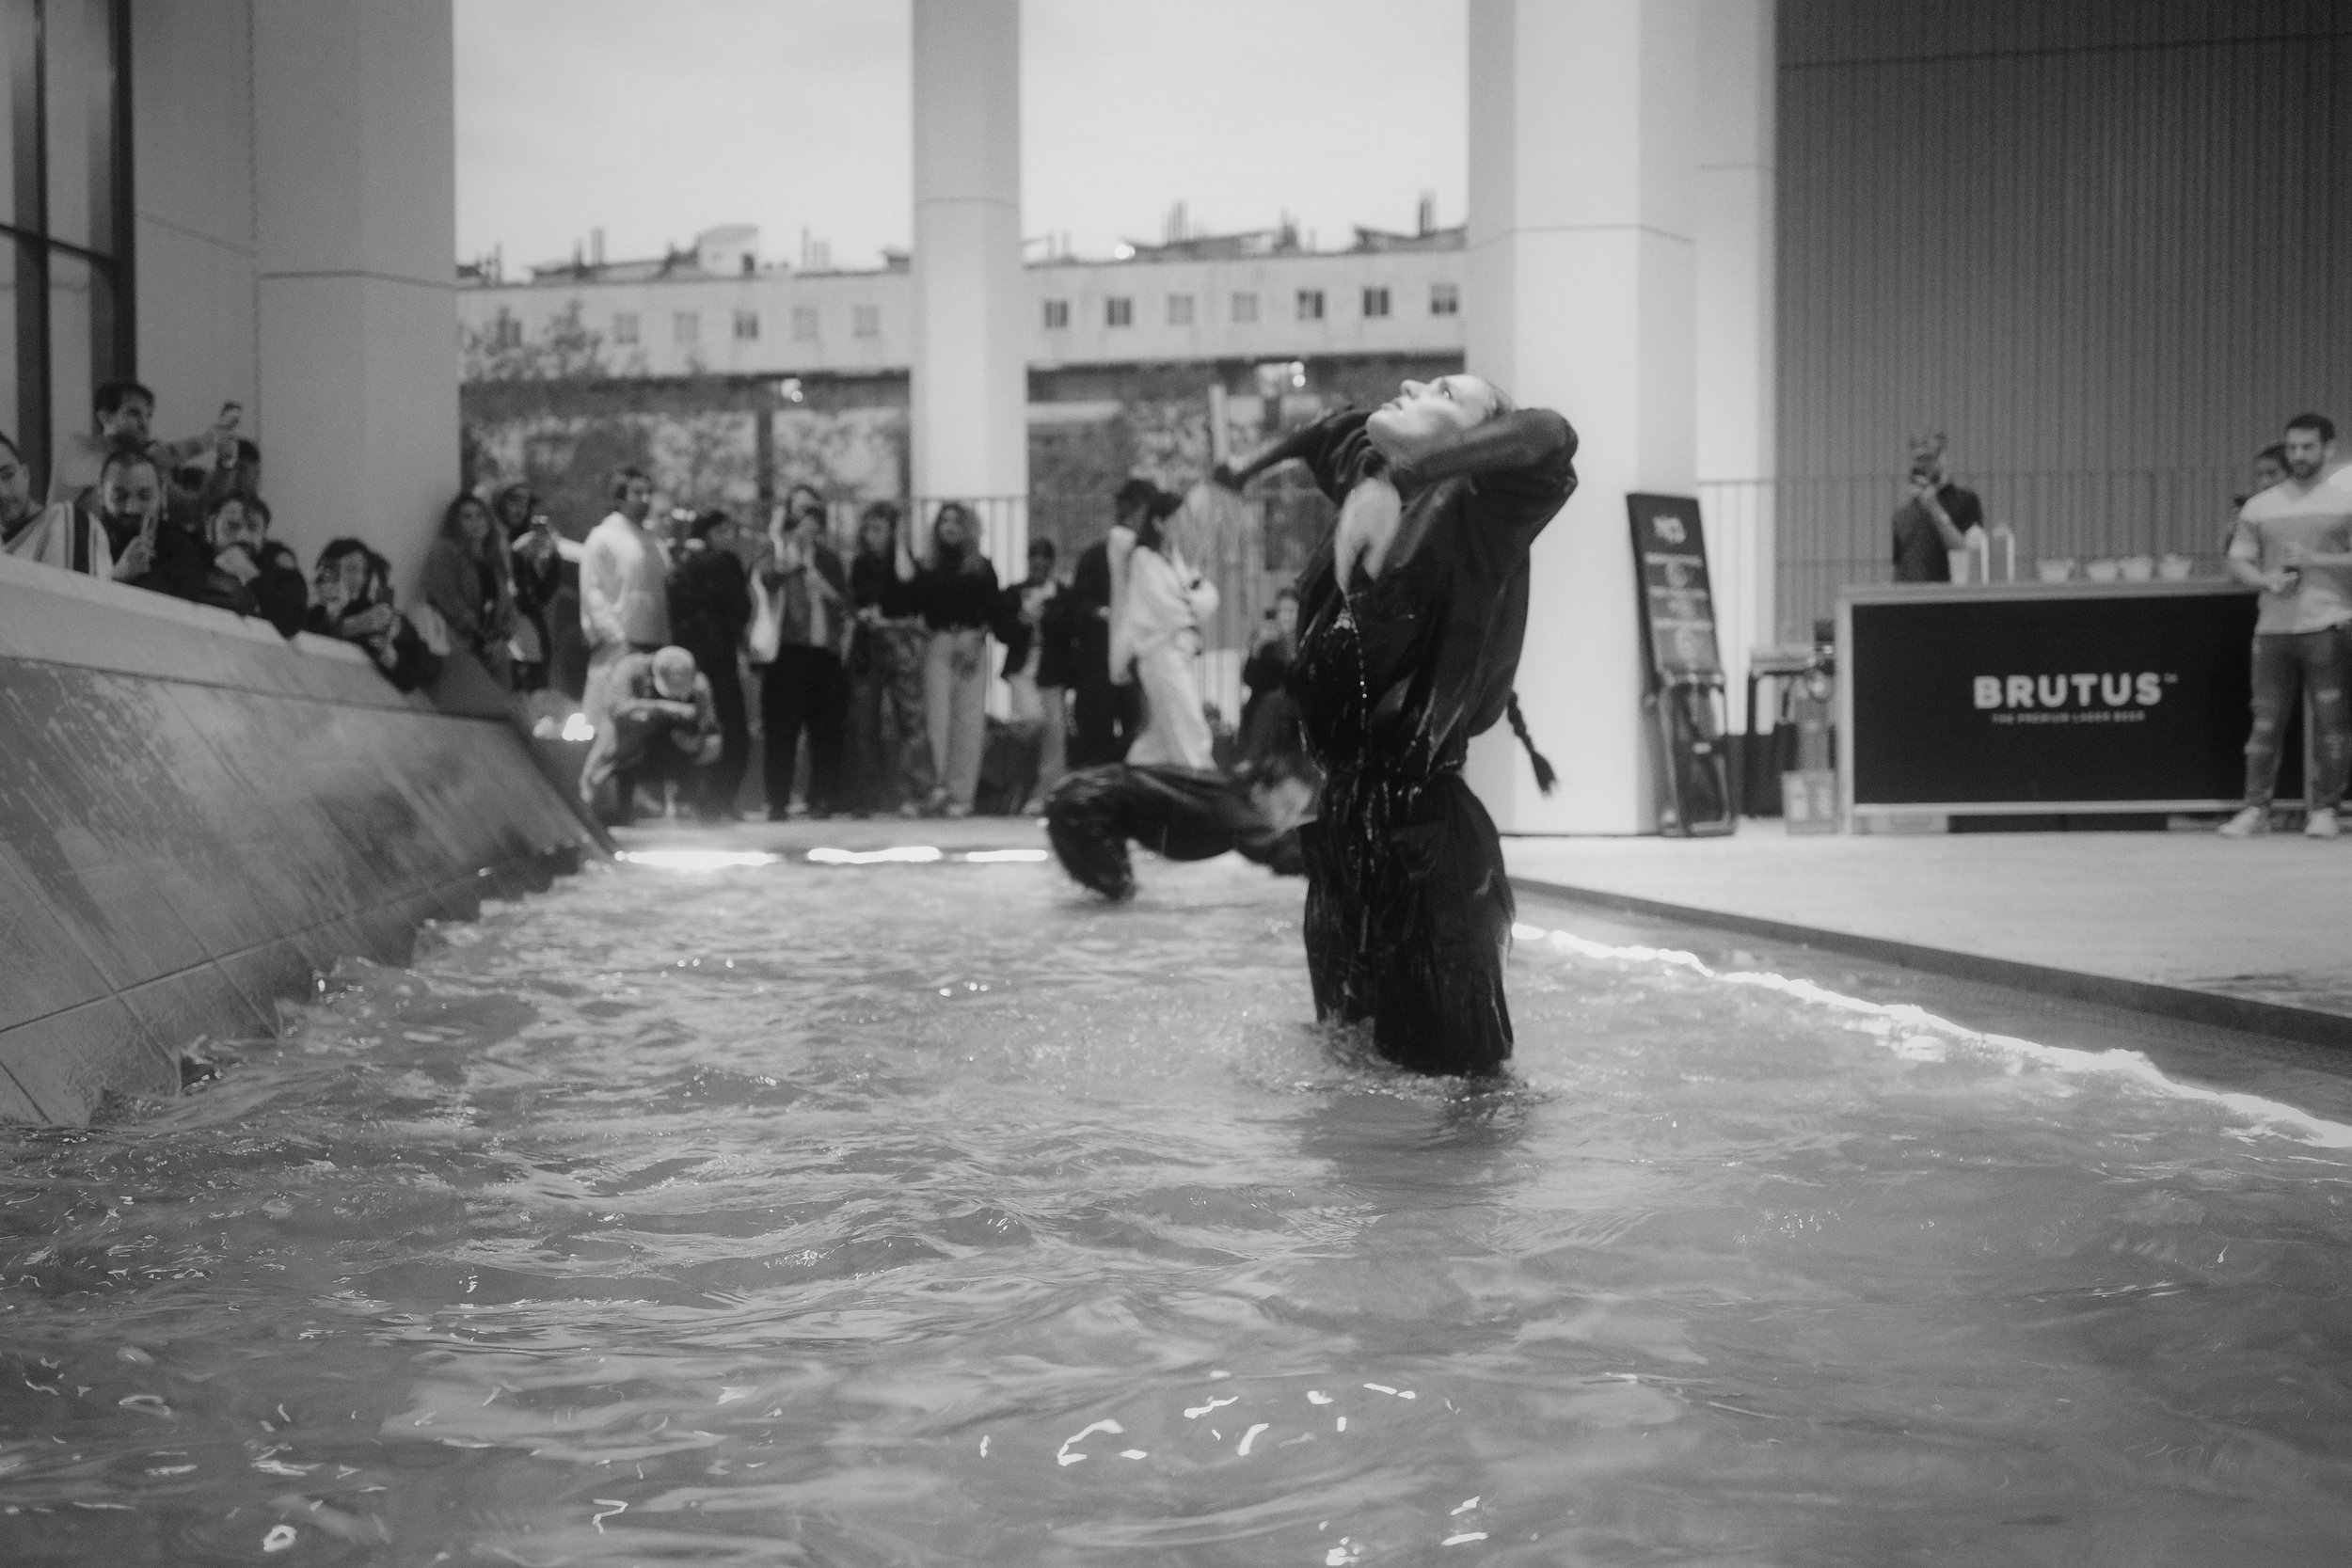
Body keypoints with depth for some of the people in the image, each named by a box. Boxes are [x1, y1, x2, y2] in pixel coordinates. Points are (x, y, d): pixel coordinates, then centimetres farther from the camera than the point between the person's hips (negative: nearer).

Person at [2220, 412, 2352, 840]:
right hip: (2272, 625, 3)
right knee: (2265, 720, 2)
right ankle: (2255, 808, 7)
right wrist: (2267, 579, -9)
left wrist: (2314, 560, -14)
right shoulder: (2260, 507, 13)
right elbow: (2238, 562, 10)